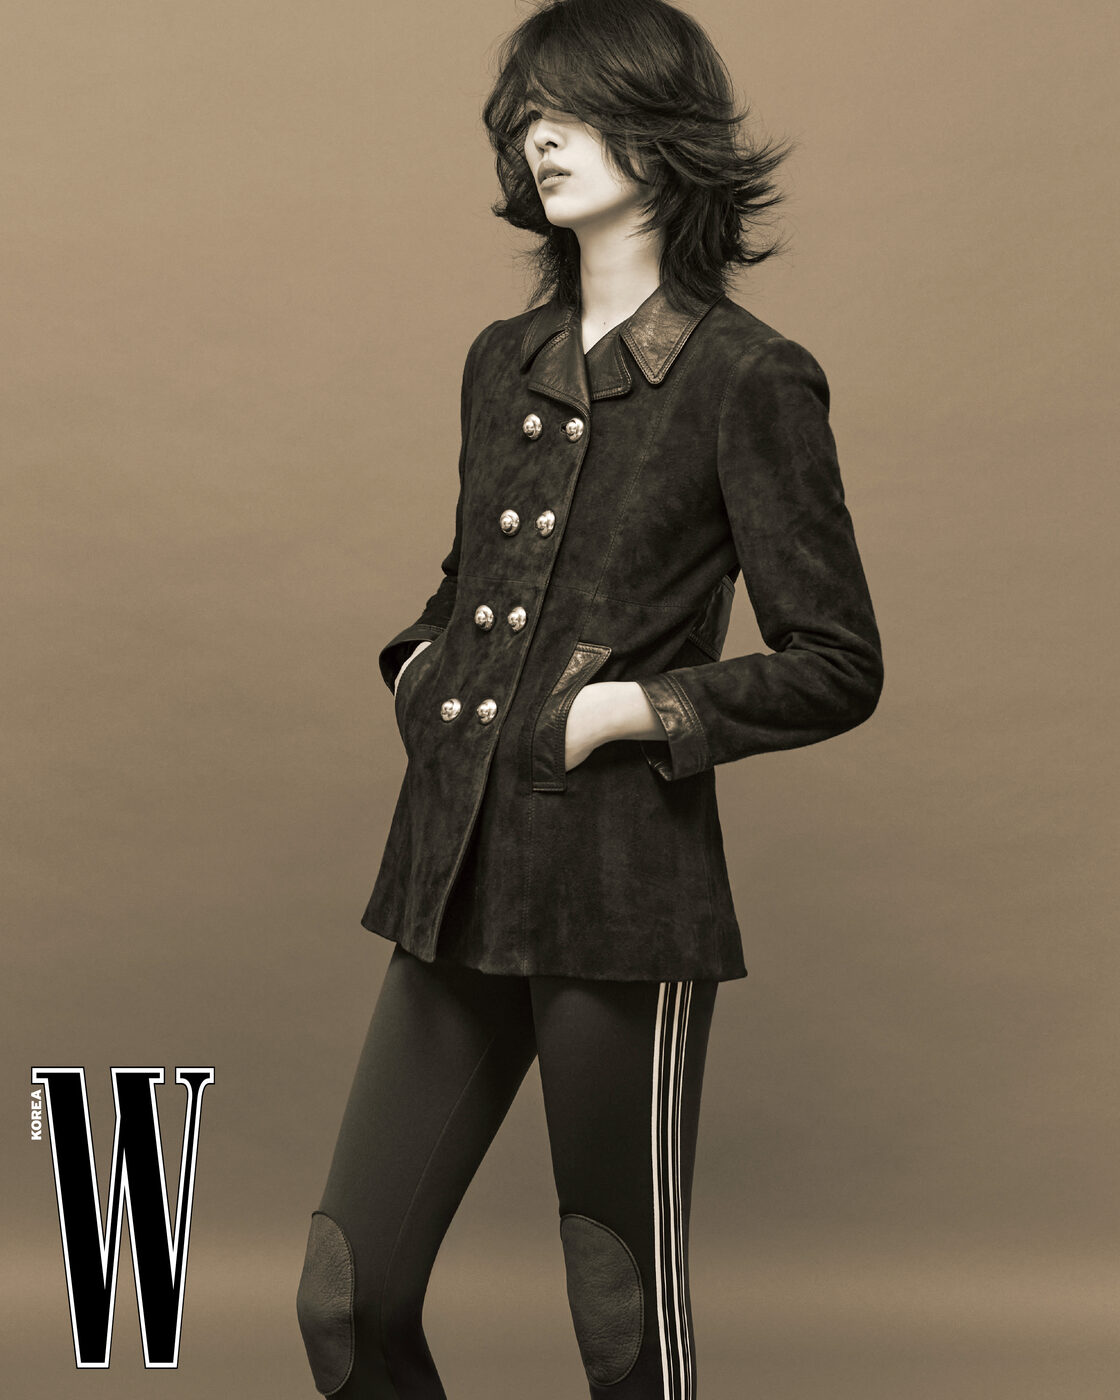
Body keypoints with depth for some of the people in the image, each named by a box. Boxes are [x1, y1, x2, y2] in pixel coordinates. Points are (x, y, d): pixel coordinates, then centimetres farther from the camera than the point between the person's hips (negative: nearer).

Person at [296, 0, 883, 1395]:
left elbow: (836, 667, -3)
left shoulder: (744, 377, -5)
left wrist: (631, 711, -11)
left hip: (621, 896, -6)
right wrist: (421, 670, 8)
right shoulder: (502, 361, 14)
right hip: (455, 877, 6)